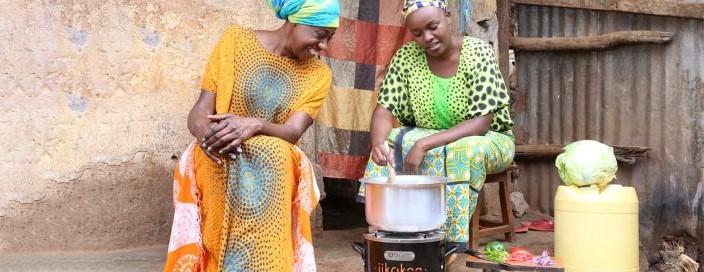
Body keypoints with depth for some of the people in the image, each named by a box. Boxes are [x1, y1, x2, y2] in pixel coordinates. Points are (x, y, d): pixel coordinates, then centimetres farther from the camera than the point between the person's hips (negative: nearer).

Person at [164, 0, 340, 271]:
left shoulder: (318, 75, 4)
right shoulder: (235, 41, -1)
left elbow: (293, 132, -11)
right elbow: (199, 112, -4)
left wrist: (255, 125, -34)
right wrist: (207, 134, -29)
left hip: (278, 165, 1)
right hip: (219, 162, -1)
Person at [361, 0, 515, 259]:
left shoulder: (478, 52, -19)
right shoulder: (406, 56, -8)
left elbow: (481, 123, -25)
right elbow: (385, 109, -10)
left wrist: (425, 144, -35)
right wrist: (378, 142, -34)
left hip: (487, 140, -4)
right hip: (428, 141, 4)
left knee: (465, 151, -37)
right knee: (391, 143, -24)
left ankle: (451, 238, -28)